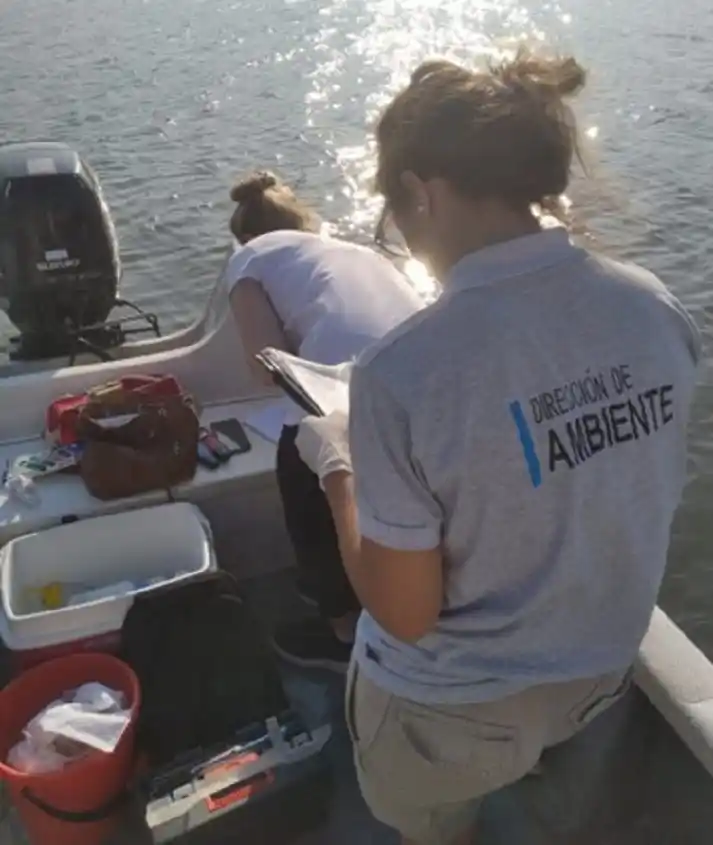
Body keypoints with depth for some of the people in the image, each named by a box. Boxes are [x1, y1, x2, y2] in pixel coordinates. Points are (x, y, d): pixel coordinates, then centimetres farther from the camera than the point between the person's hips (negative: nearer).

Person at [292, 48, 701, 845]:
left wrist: (338, 465, -10)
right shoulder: (657, 308, -15)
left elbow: (405, 615, -23)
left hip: (455, 710, -4)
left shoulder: (403, 372, -33)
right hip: (601, 672, 5)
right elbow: (624, 485, 2)